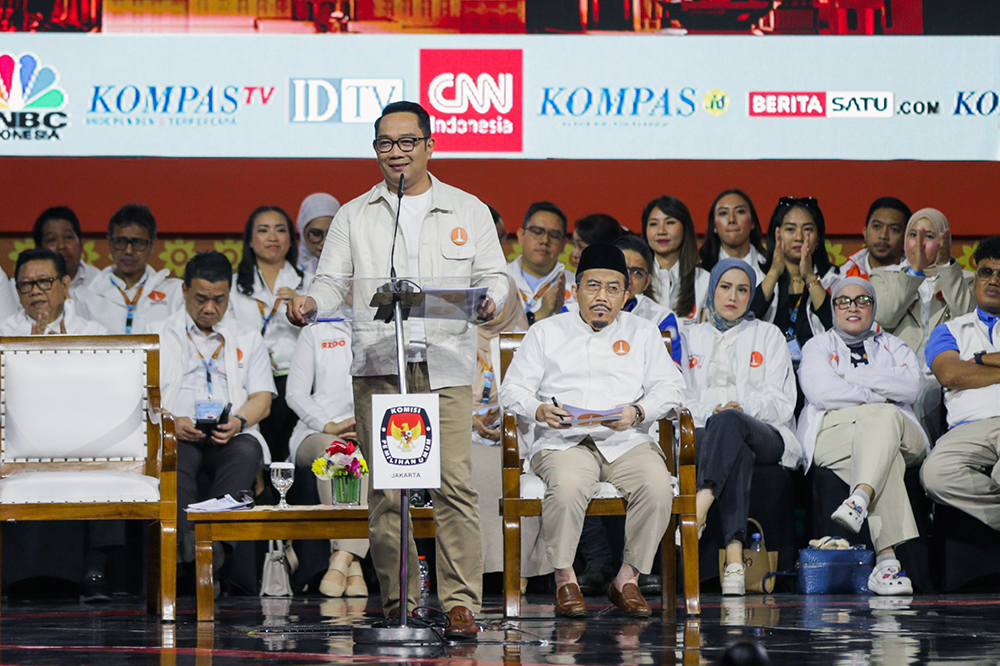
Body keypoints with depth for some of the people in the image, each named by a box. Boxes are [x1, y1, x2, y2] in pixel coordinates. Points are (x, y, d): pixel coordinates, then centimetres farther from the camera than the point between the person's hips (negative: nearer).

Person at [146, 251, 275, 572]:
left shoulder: (248, 339, 24)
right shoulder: (158, 335, 19)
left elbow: (262, 398, 14)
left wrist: (239, 421, -10)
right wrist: (171, 421, -13)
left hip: (231, 437, 1)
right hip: (177, 435, -1)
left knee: (247, 451, -35)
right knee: (173, 453, -38)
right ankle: (188, 539, -50)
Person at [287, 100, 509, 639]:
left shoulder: (468, 211, 14)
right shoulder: (354, 217, 16)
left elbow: (494, 275, 13)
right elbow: (332, 281, 10)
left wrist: (489, 299, -11)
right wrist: (310, 304, -12)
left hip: (445, 366, -1)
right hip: (377, 366, 1)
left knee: (454, 482, -12)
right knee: (385, 490, 0)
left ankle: (460, 602, -11)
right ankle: (398, 603, 8)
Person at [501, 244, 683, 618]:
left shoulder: (643, 334, 20)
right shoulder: (546, 333, 17)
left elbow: (669, 387, 8)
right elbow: (513, 390, 9)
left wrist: (637, 412, -13)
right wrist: (539, 411, -13)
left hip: (627, 442, 1)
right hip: (563, 443, -1)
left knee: (657, 486, -31)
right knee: (567, 486, -36)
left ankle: (627, 579, -16)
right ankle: (564, 579, -19)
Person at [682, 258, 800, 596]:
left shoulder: (768, 335, 19)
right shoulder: (693, 337, 24)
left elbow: (781, 402, 8)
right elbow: (682, 400, 14)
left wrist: (742, 409, -12)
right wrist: (708, 413, -9)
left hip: (765, 435, 0)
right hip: (704, 430, 0)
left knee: (729, 422, -39)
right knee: (738, 454, -40)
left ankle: (700, 505, -63)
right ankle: (734, 558, -59)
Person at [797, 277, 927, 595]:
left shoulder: (893, 346, 25)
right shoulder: (818, 346, 20)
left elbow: (912, 384, 2)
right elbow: (821, 391, -2)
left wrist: (850, 377, -2)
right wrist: (880, 396, -4)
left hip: (898, 434, 2)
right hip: (832, 433, -2)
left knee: (884, 418, -39)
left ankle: (860, 499, -61)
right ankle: (886, 556, -56)